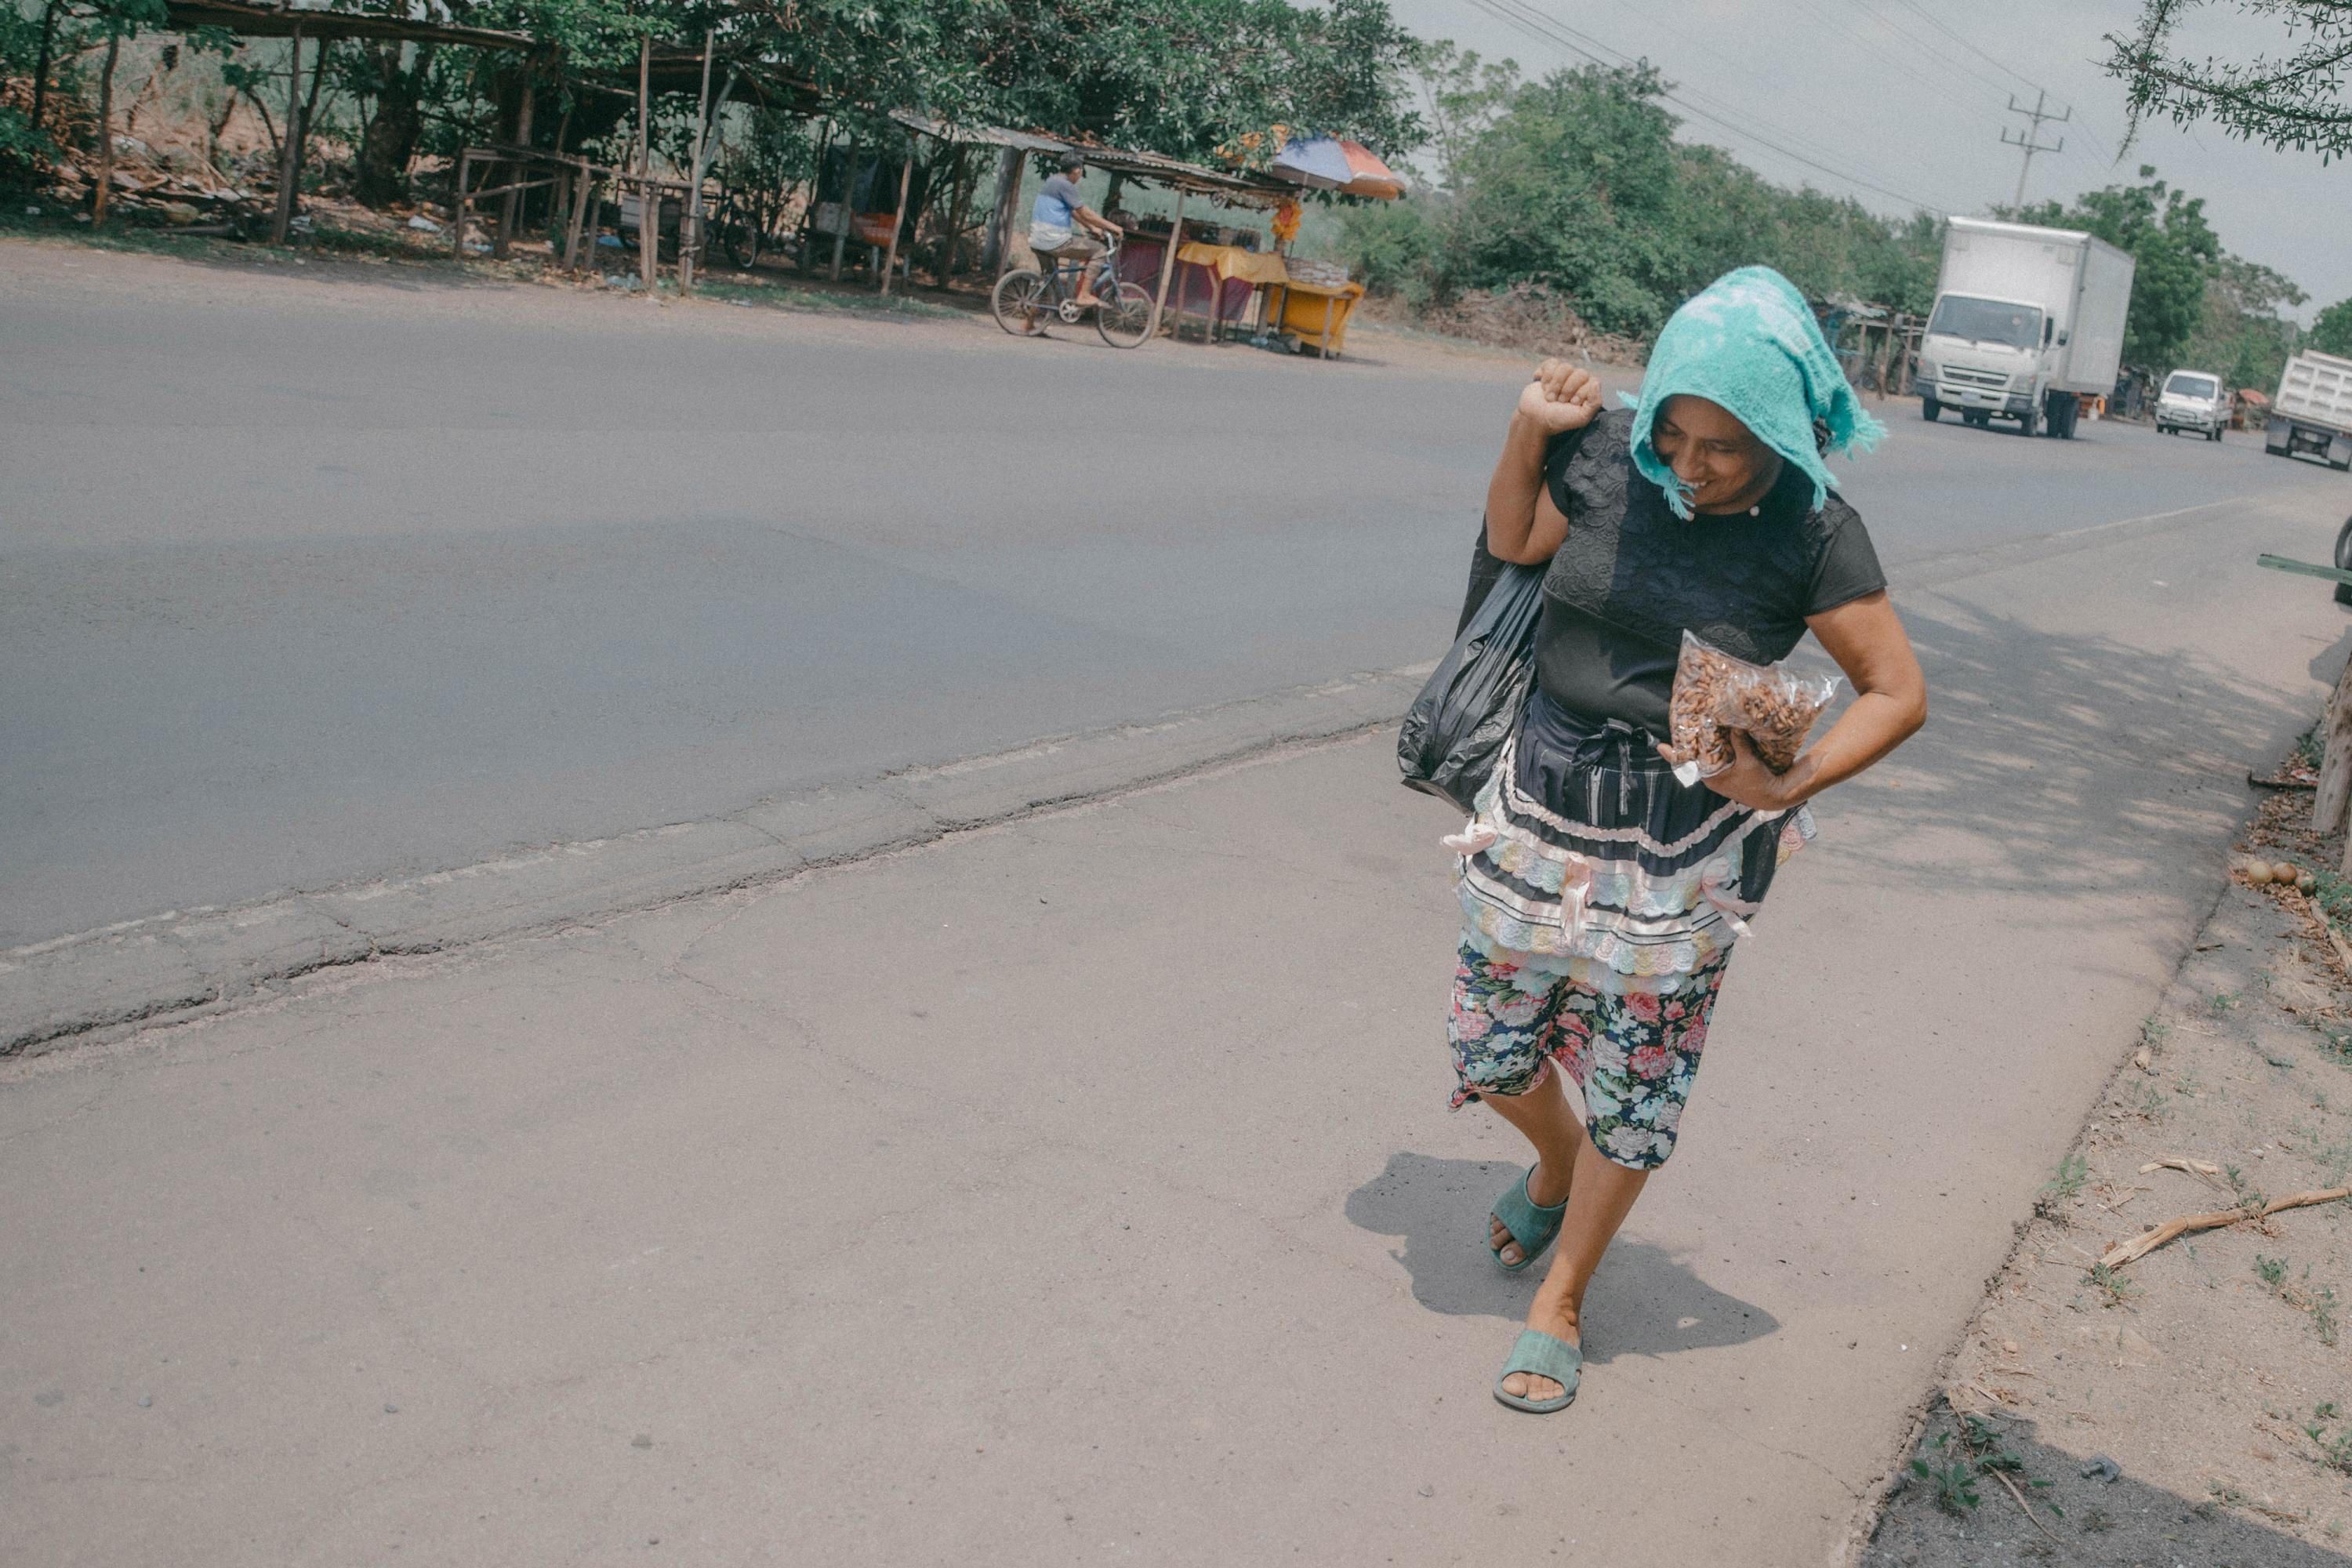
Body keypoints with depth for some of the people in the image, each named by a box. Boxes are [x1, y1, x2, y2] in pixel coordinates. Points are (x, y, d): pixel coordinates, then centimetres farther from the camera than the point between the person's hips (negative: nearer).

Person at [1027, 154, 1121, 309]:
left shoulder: (1051, 181, 18)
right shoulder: (1065, 185, -12)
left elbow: (1074, 212, 24)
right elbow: (1085, 213, -12)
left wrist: (1092, 228, 23)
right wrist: (1111, 226, -6)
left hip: (1037, 240, 10)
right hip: (1055, 241, -10)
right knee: (1098, 250, -2)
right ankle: (1084, 295, -7)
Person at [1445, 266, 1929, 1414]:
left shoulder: (1811, 533, -13)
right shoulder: (1608, 456, -7)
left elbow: (1899, 693, -6)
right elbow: (1513, 543, 13)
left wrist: (1791, 783, -19)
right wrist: (1528, 433, -3)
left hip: (1682, 845, -3)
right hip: (1542, 801, 3)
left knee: (1631, 1094, 8)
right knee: (1489, 1052, 12)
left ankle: (1560, 1304, 29)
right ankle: (1556, 1166, 47)